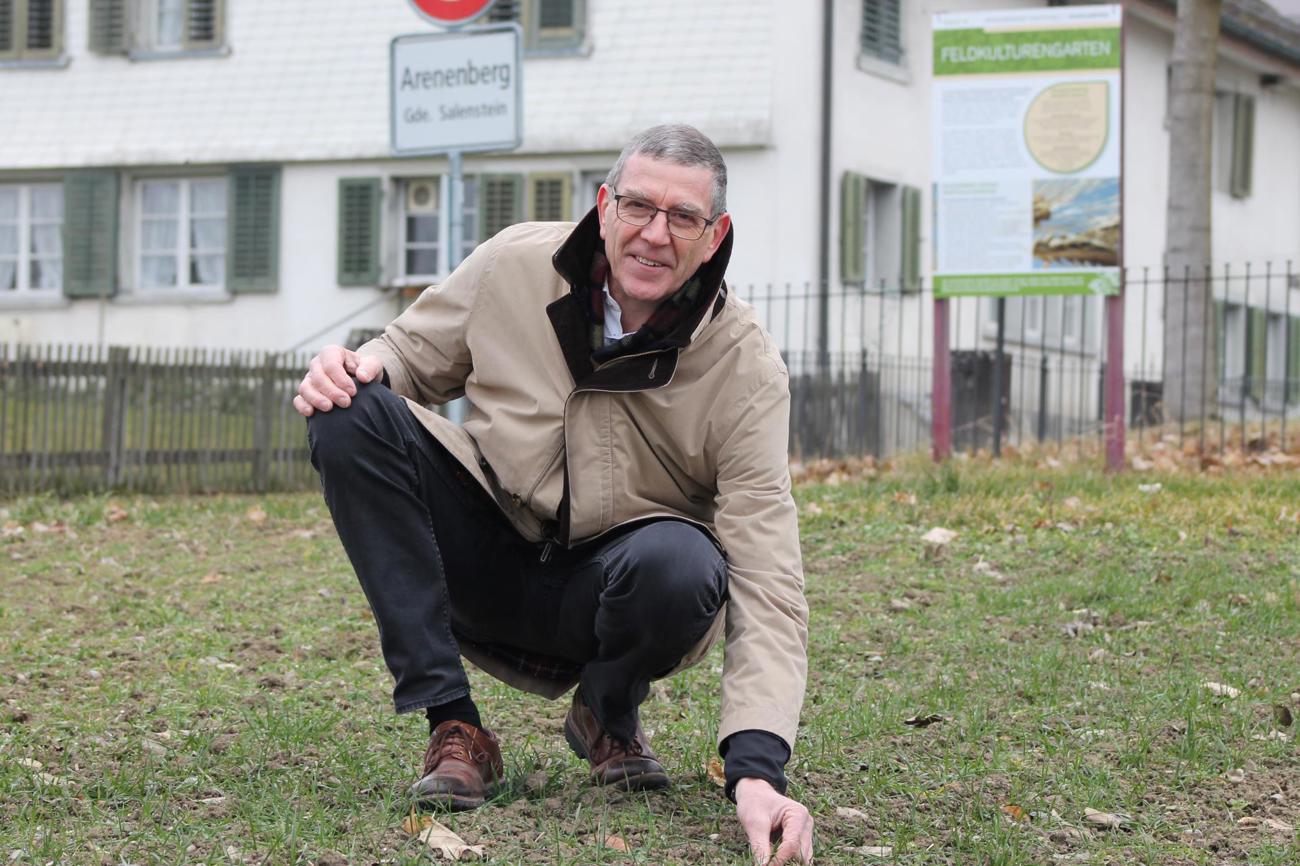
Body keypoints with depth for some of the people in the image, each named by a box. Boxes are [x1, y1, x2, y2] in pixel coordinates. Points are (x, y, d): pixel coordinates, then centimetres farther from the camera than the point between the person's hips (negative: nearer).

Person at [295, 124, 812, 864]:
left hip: (602, 596, -2)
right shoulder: (515, 265, -11)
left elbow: (766, 577, -26)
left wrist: (758, 768, -39)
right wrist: (365, 366, -20)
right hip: (492, 557, 3)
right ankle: (453, 728, -18)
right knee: (351, 416, -22)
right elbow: (415, 352, 8)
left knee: (681, 566, -39)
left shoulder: (747, 368, -20)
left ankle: (608, 714, 1)